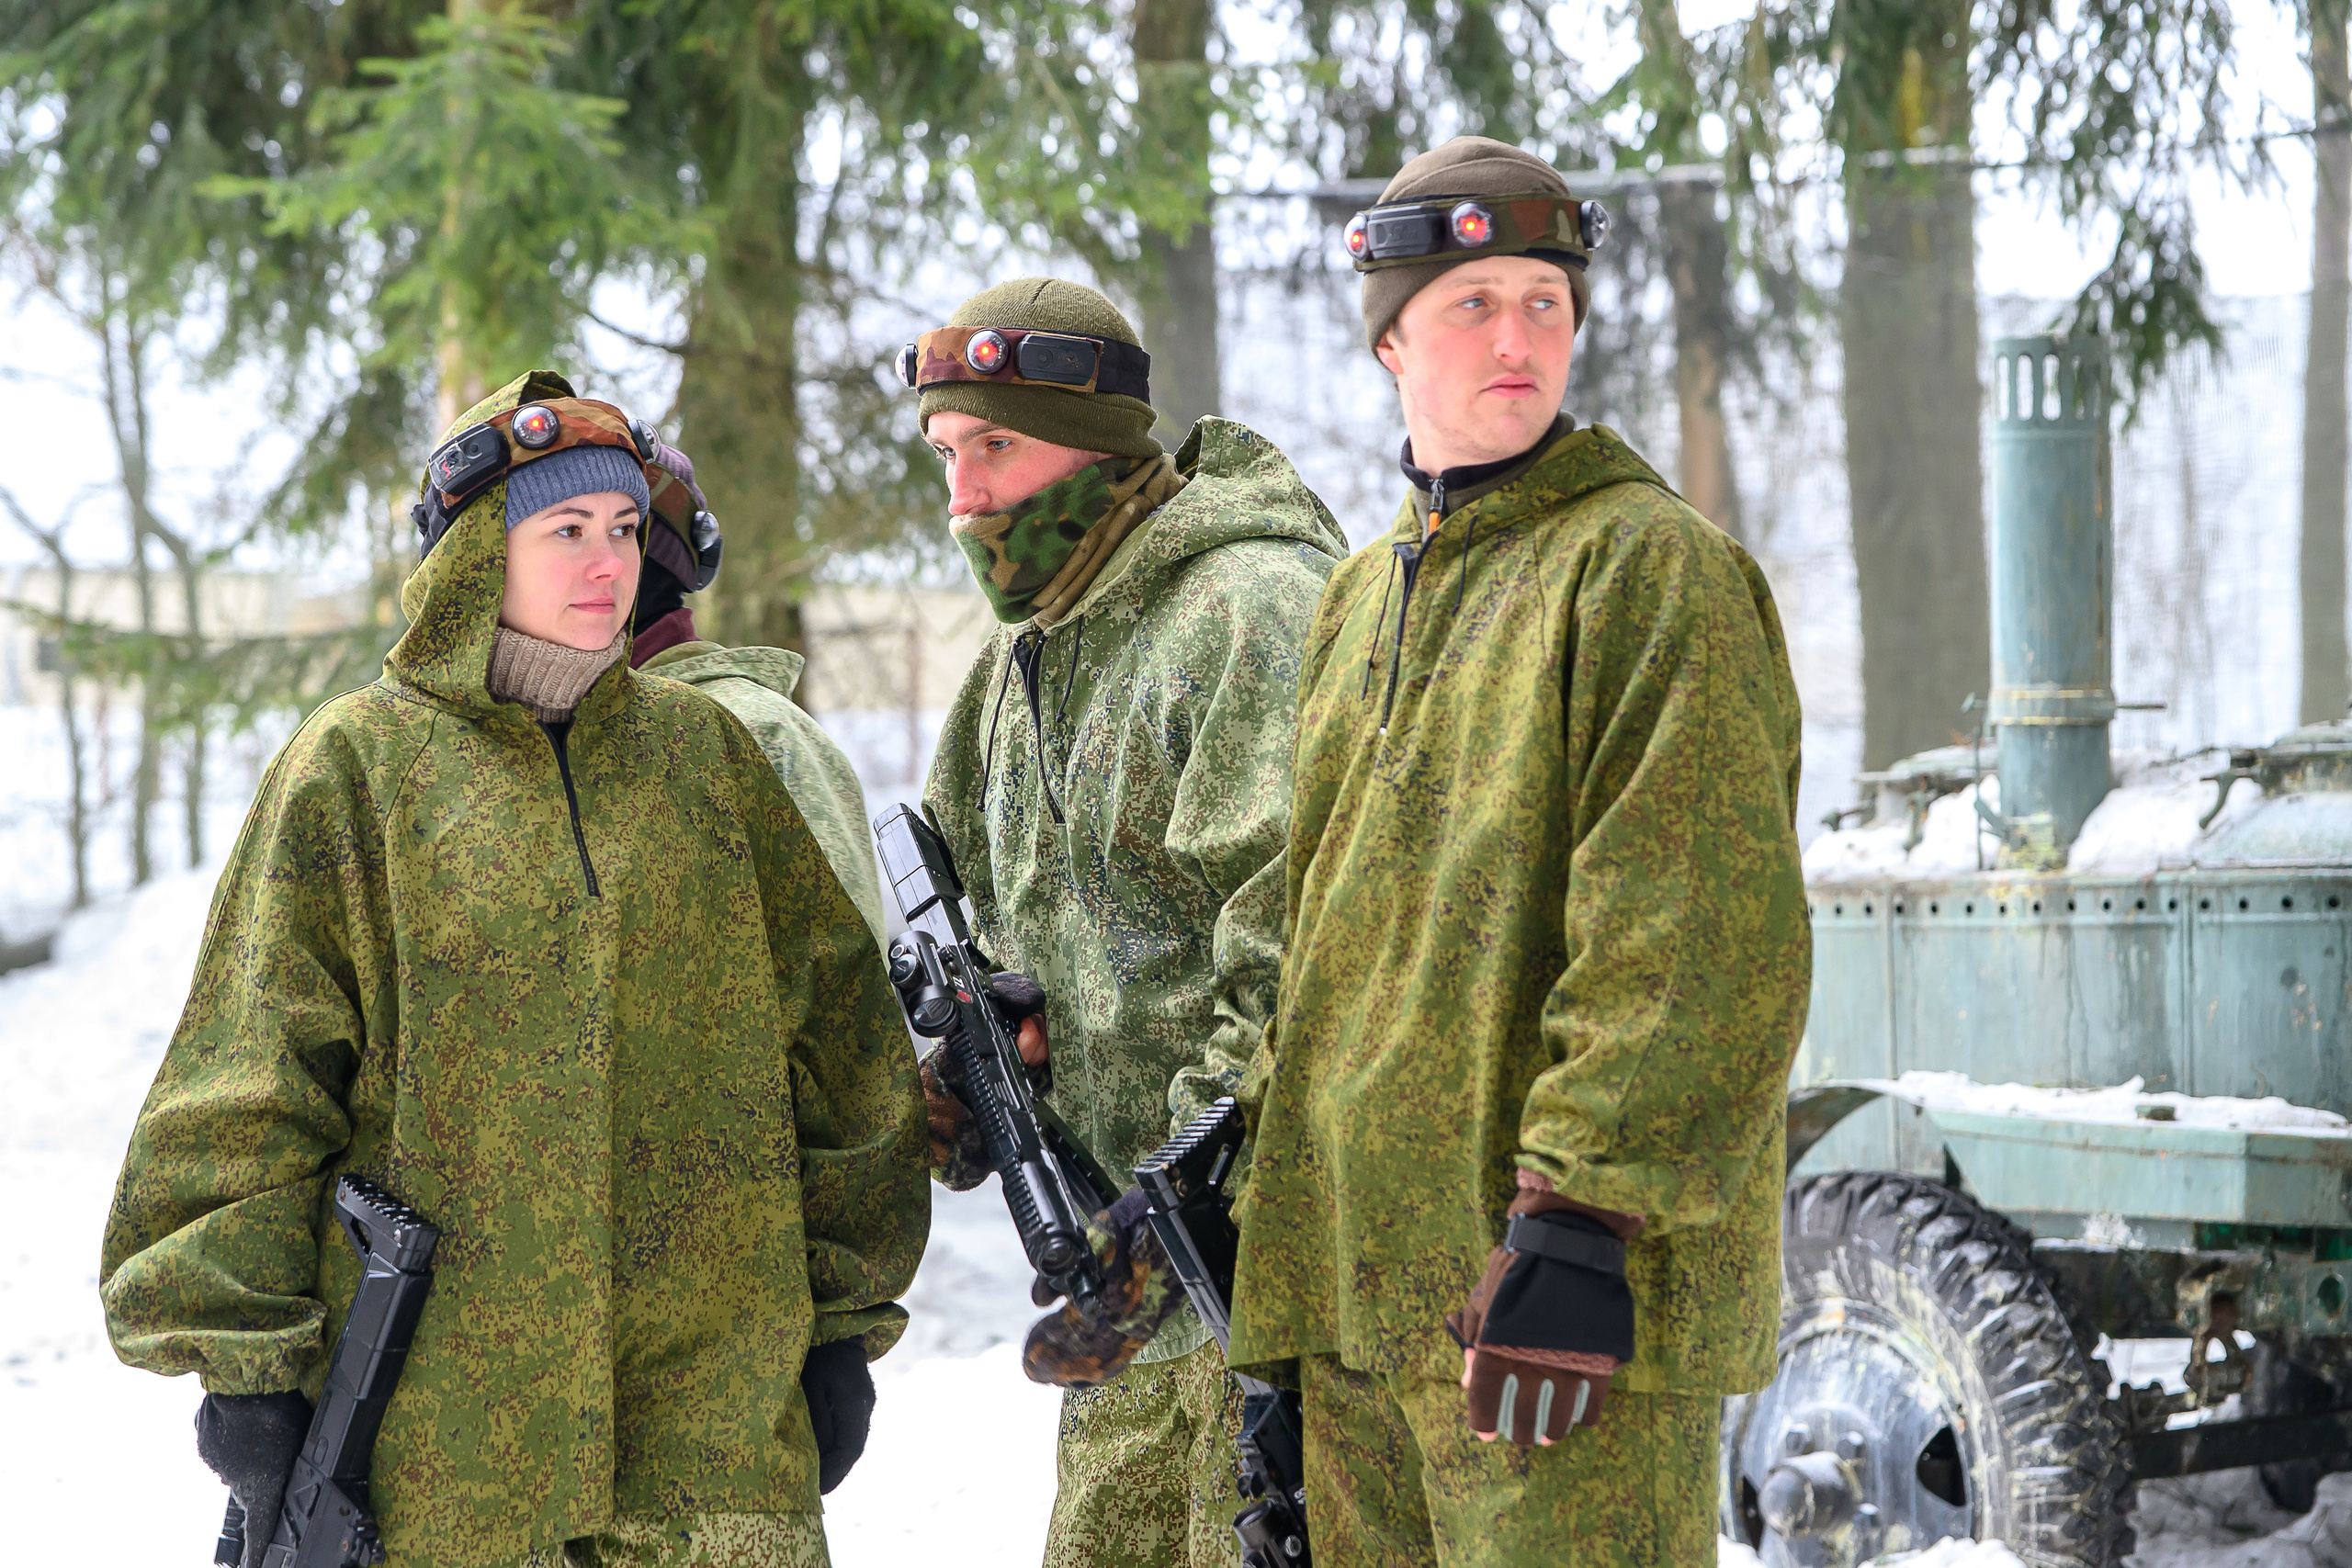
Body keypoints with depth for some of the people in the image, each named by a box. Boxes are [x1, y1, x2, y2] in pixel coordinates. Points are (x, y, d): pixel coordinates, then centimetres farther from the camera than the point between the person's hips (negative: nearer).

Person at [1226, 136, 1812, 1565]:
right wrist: (1266, 1161, 17)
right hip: (1362, 1286, 8)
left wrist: (1582, 1220, -23)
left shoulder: (1652, 567, -7)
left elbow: (1702, 947, -16)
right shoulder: (1363, 599, 18)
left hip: (1561, 1286, -8)